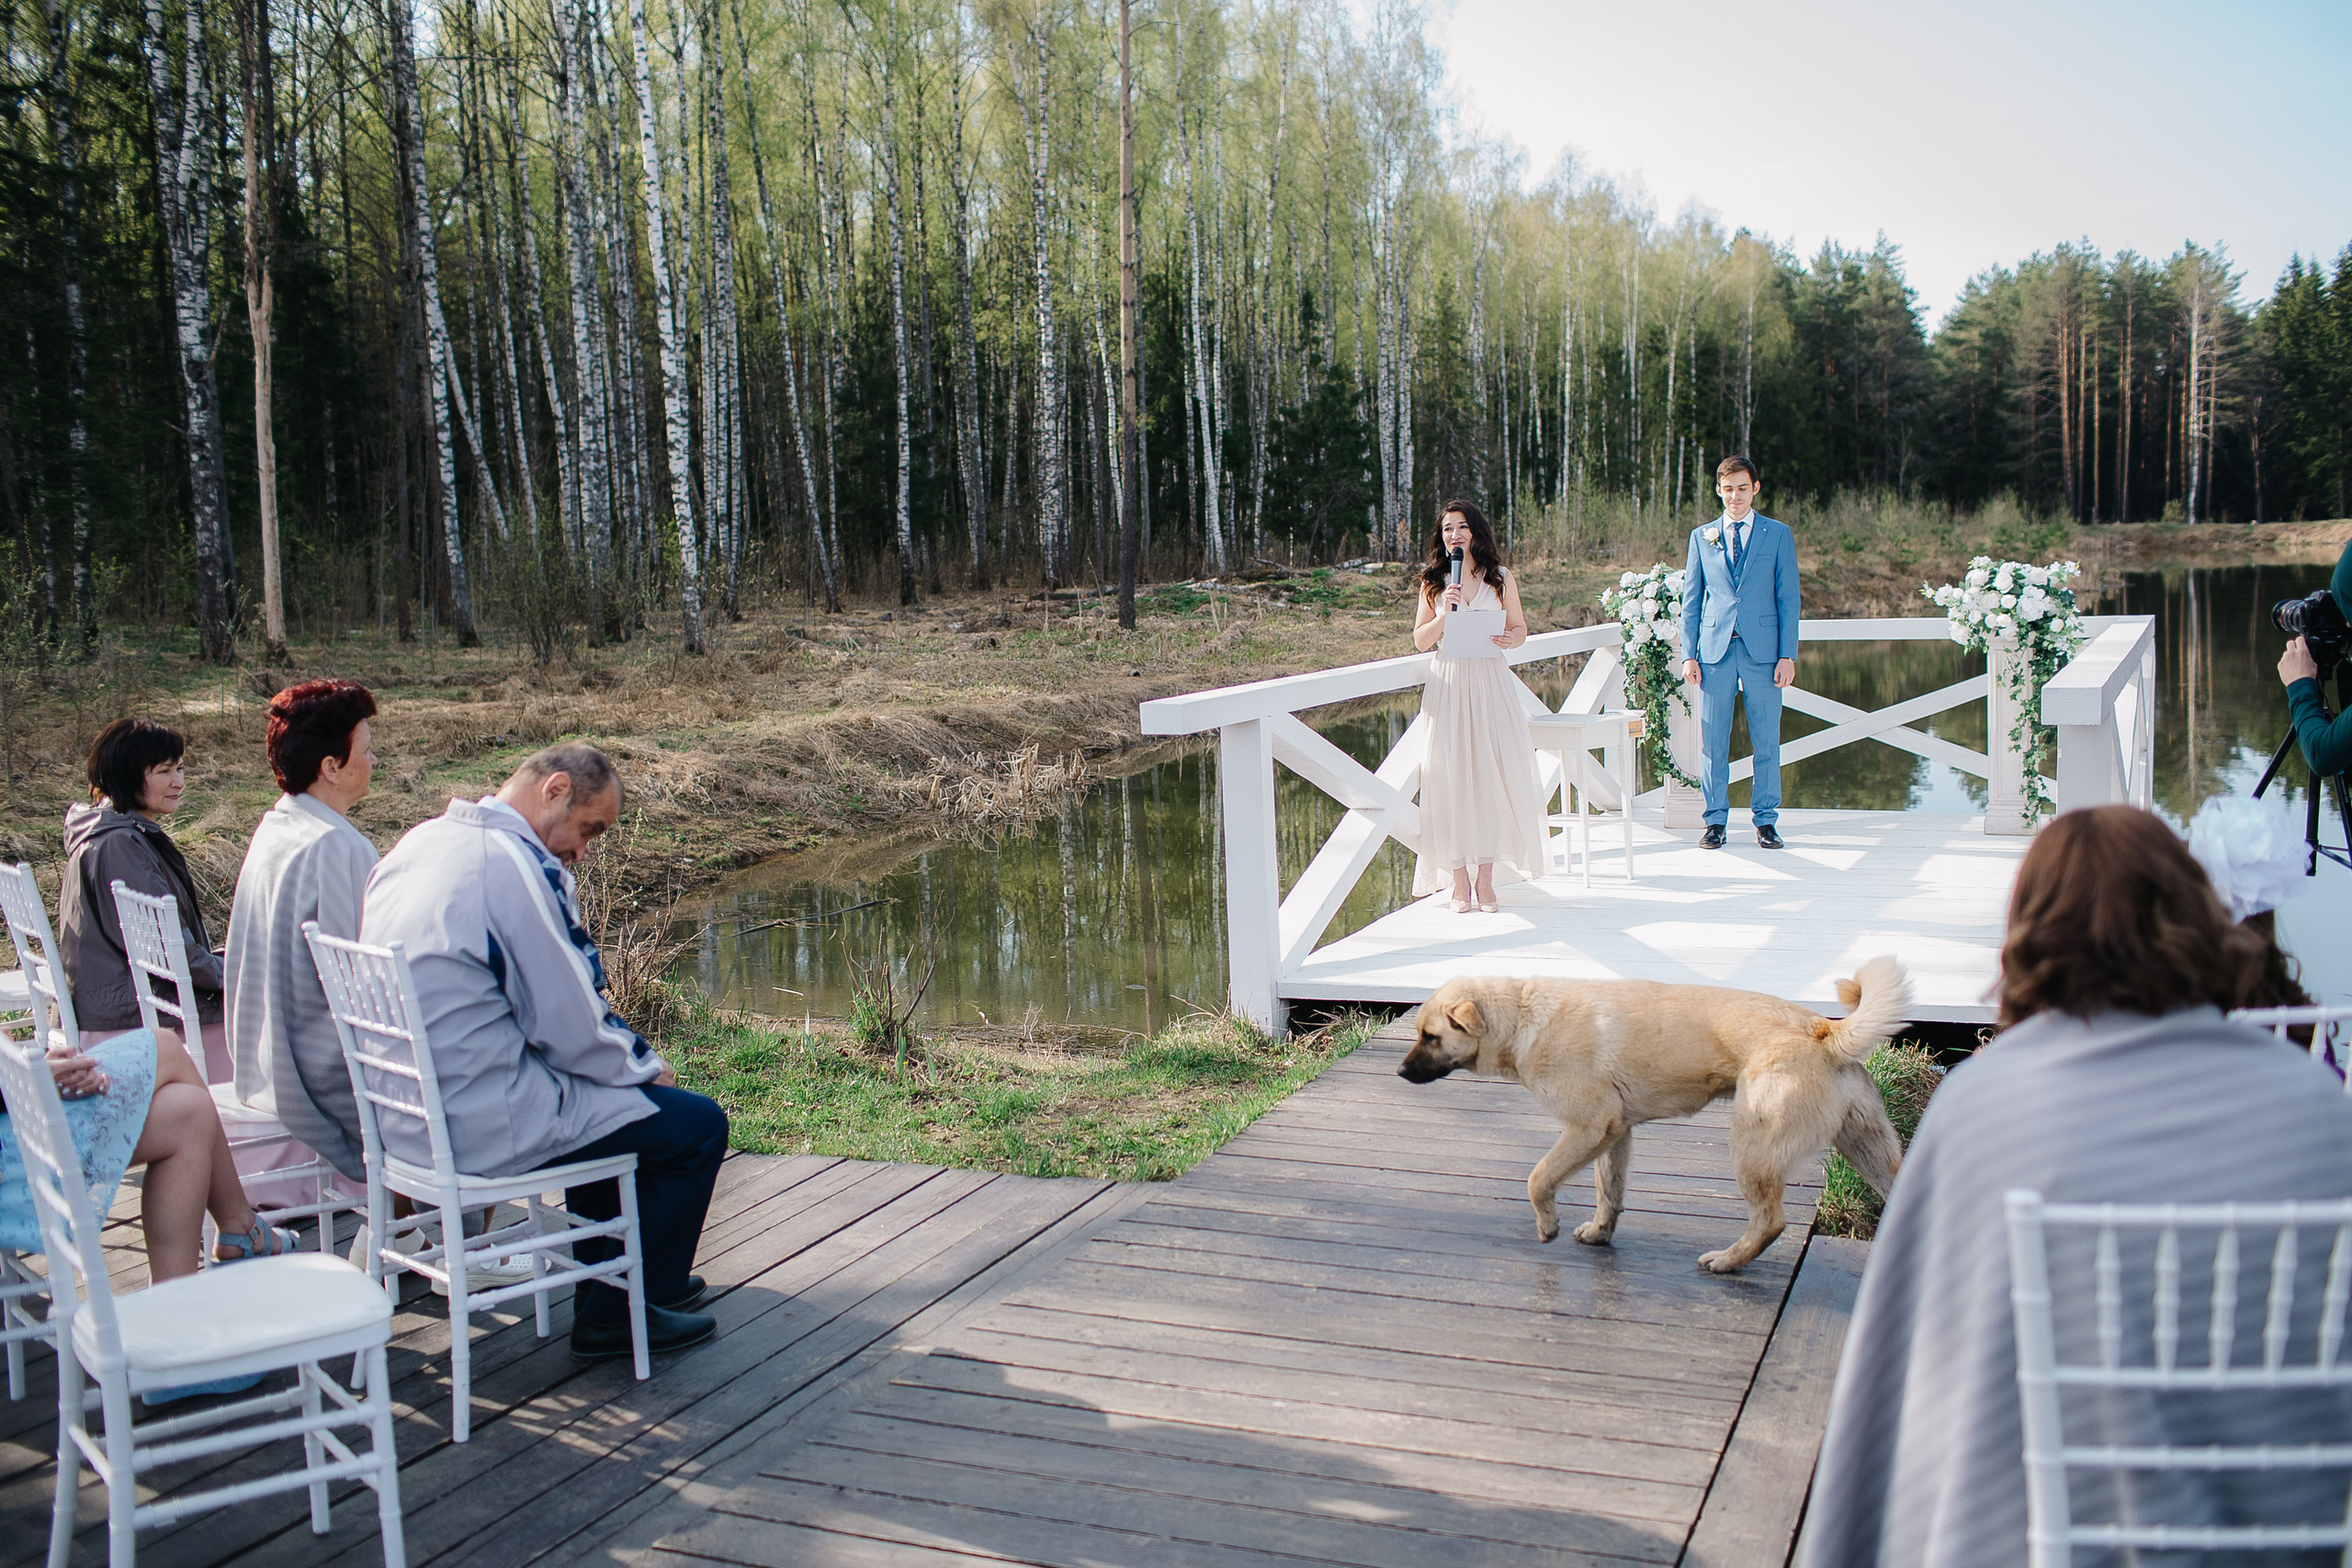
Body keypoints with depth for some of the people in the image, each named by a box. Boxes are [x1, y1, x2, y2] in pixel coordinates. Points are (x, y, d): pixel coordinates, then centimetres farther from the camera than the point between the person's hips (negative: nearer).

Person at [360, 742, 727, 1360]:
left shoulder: (418, 842, 9)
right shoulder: (512, 864, -20)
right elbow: (571, 1029, -17)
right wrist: (646, 1069, 2)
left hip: (404, 1114, 10)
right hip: (482, 1126, -10)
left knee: (610, 1088, 31)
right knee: (698, 1124, 0)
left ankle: (606, 1279, 41)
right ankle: (615, 1316, 12)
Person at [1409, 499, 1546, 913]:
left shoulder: (1501, 578, 7)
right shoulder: (1433, 582, 8)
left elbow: (1519, 629, 12)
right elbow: (1421, 640, 6)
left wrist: (1508, 639, -11)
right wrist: (1445, 613, -11)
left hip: (1490, 683, 0)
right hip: (1447, 685, 0)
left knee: (1491, 775, -4)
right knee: (1451, 778, -4)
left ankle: (1485, 877, 4)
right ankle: (1459, 880, 3)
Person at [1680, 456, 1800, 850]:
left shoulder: (1778, 534, 7)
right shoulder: (1702, 536, 11)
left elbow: (1788, 598, 5)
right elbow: (1690, 600, 12)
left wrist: (1787, 655, -3)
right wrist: (1689, 654, 3)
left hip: (1763, 651, -1)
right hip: (1715, 652, 1)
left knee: (1766, 742, 3)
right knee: (1712, 741, 2)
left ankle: (1765, 821, 13)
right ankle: (1716, 820, 12)